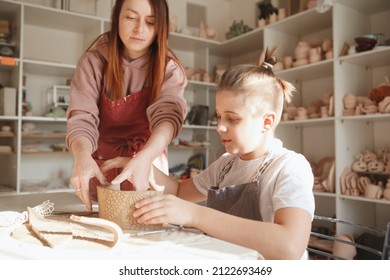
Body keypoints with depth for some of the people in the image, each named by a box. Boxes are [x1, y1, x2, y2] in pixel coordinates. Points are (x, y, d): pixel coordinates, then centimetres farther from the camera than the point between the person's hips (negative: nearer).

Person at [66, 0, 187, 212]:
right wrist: (83, 157, -44)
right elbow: (82, 118, -21)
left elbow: (168, 115, -28)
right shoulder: (94, 61, -11)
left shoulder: (169, 68, -11)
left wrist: (143, 159, -48)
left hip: (149, 164, 0)